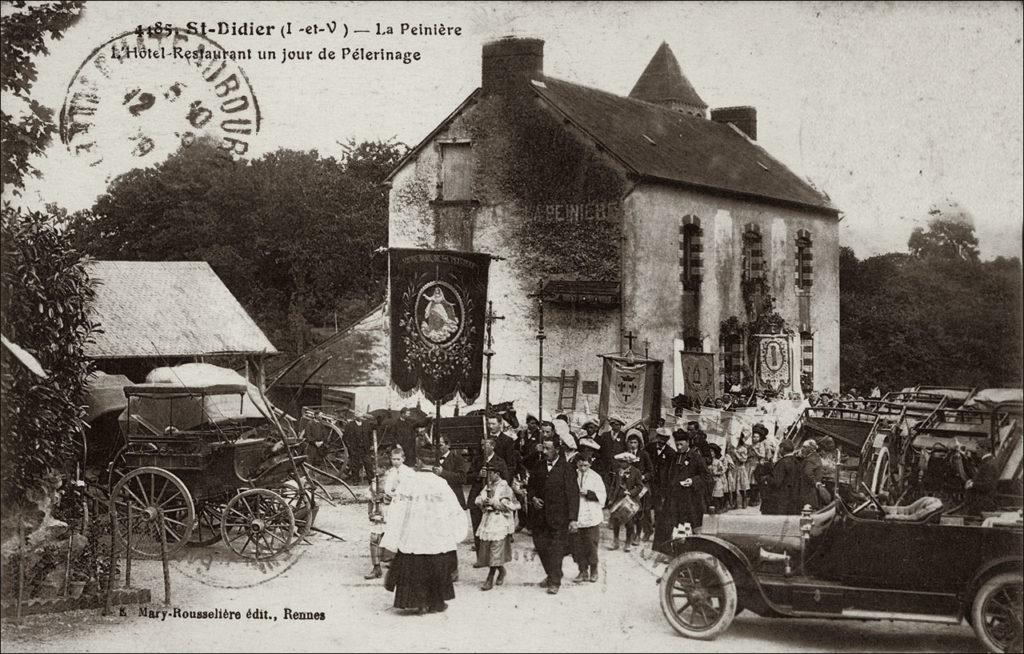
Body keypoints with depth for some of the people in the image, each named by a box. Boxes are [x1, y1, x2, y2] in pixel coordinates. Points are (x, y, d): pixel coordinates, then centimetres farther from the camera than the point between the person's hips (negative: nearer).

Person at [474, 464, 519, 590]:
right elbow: (477, 500, 13)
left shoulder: (504, 487, -6)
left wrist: (493, 502, -15)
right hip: (488, 520, 7)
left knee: (496, 550, -7)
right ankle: (501, 570, 29)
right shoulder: (487, 487, 16)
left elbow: (506, 504, -14)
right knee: (486, 549, 8)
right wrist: (483, 501, -8)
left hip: (501, 521, -7)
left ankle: (490, 580, -6)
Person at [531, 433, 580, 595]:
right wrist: (533, 498, 0)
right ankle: (551, 575, 27)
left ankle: (555, 582, 7)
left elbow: (573, 495, -10)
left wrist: (573, 519, -15)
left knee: (556, 550, -3)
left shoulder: (566, 469, -8)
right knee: (540, 545, 7)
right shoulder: (539, 467, 9)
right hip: (541, 514, 5)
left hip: (559, 517, -5)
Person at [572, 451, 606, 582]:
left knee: (591, 544, 0)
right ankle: (583, 571, 12)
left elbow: (602, 495, -2)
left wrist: (588, 493, -14)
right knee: (577, 545, 2)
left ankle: (593, 571, 15)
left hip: (591, 517, -2)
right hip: (575, 517, 2)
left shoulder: (595, 477, 1)